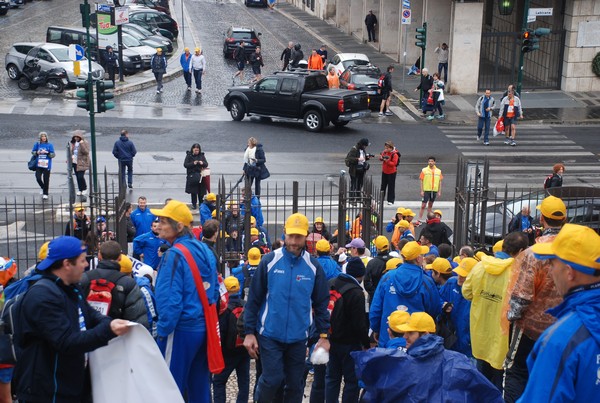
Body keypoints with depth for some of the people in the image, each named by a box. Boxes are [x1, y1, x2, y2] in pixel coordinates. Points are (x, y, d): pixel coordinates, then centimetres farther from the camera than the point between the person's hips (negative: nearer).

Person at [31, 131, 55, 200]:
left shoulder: (50, 145, -1)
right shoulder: (37, 144, 4)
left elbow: (53, 155, -2)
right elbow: (32, 152, 11)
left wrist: (47, 153, -18)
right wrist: (37, 152, -10)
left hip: (47, 165, -2)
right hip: (38, 165, 2)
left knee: (46, 180, 1)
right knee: (38, 178, -5)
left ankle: (45, 194, 14)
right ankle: (42, 187, 27)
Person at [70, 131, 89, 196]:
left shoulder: (85, 143, -8)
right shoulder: (73, 143, 12)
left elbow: (86, 152, -19)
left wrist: (82, 144, -26)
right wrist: (71, 157, 7)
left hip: (82, 163, -6)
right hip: (75, 162, 6)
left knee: (80, 176, -12)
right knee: (78, 177, 8)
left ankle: (84, 189, 7)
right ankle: (80, 190, 16)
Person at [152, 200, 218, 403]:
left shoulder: (175, 254, -17)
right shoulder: (205, 251, 7)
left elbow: (171, 299, -21)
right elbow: (214, 290, 13)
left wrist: (163, 330, -13)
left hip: (181, 329, -8)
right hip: (203, 326, 8)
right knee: (199, 386, 16)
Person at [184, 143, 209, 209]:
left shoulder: (201, 156, 8)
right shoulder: (189, 156, 1)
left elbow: (206, 164, 7)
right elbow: (185, 165, -5)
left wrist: (202, 163, -16)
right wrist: (193, 163, -19)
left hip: (200, 175, 2)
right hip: (192, 176, -2)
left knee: (201, 191, 3)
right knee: (193, 191, 0)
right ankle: (194, 204, 8)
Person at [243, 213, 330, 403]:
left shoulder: (313, 266, 1)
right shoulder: (269, 260, -6)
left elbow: (321, 303, 7)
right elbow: (254, 299, -2)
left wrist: (323, 336, 3)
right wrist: (249, 332, -4)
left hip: (298, 337, 3)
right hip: (270, 335, -2)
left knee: (295, 385, 9)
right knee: (273, 379, -9)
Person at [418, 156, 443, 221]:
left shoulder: (438, 171, 3)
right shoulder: (424, 170, -4)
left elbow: (440, 181, 8)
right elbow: (421, 181, -2)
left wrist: (439, 191, 5)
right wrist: (422, 191, -7)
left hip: (434, 190, 3)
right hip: (426, 190, -3)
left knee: (430, 205, 15)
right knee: (423, 205, -5)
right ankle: (420, 219, -2)